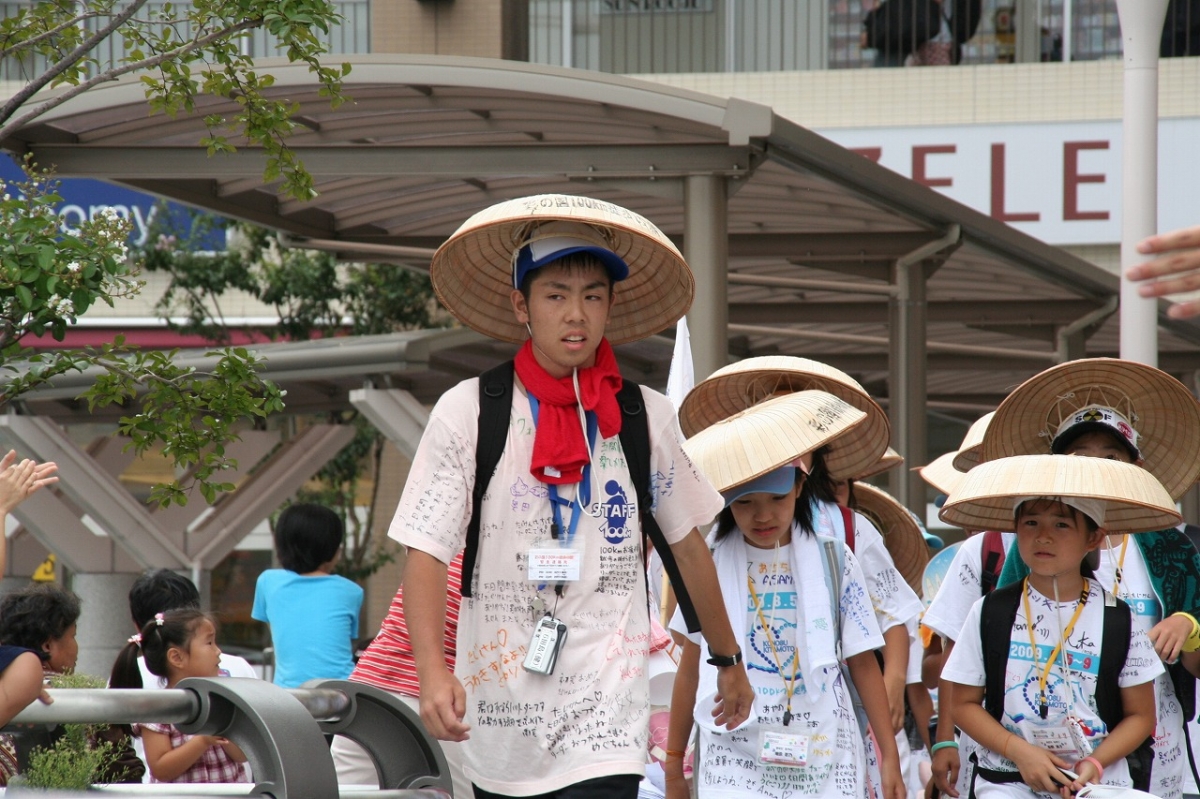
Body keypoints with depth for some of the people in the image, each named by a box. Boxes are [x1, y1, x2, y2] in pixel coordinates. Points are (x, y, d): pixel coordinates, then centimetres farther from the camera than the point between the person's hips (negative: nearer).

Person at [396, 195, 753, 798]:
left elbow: (686, 546, 17)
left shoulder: (646, 419, 5)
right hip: (499, 719, 0)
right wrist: (432, 672, -22)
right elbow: (425, 552, -7)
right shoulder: (466, 413, -2)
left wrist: (728, 661, 27)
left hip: (605, 723, 0)